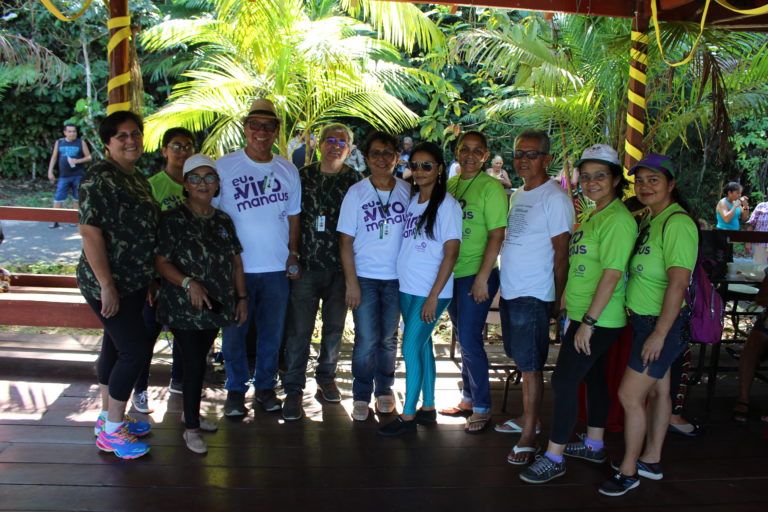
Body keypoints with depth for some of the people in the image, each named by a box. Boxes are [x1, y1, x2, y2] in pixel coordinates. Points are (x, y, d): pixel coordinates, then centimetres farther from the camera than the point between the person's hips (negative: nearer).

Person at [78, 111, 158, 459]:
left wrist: (151, 277, 18)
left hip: (135, 282, 9)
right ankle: (110, 431, 7)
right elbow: (90, 232, -20)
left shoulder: (139, 179, 12)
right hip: (108, 283, -9)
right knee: (136, 349, -8)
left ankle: (109, 417, 29)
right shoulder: (99, 178, -15)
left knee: (116, 346, 16)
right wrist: (107, 284, -22)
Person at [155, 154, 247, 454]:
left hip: (216, 306, 5)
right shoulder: (173, 220, -7)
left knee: (198, 361, 14)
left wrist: (242, 297, 11)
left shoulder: (223, 221, 10)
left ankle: (190, 413, 34)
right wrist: (188, 283, -23)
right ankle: (191, 427, 11)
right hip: (183, 308, -5)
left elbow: (235, 262, 14)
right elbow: (160, 261, -10)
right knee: (195, 365, -5)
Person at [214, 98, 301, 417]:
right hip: (236, 267, -3)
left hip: (277, 268, 3)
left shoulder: (288, 170, 8)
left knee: (272, 332, 11)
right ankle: (235, 390, 22)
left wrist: (293, 253, 5)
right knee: (234, 332, 6)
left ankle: (265, 386, 28)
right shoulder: (224, 167, -2)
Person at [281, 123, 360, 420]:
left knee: (335, 327, 12)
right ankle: (293, 389, 10)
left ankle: (326, 378, 31)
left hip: (340, 267, 1)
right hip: (307, 264, -1)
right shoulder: (303, 176, 4)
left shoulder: (355, 181, 4)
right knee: (299, 329, -1)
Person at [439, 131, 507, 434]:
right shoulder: (449, 185, 10)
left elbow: (497, 235, -13)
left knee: (469, 341, -5)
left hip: (477, 275, -6)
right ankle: (468, 399, 28)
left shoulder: (491, 187, -8)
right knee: (464, 339, 15)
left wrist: (482, 277, -18)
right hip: (451, 274, 6)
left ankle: (482, 409, 8)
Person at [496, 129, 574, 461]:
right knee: (522, 360, 16)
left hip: (534, 295, -8)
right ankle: (529, 417, 29)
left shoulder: (554, 198, -12)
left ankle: (529, 436, 4)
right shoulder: (517, 195, 14)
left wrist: (557, 299, -12)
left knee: (530, 365, -4)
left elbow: (561, 253, -13)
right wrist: (505, 284, 15)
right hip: (510, 292, 8)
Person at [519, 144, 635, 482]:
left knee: (564, 381, -6)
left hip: (598, 320, -10)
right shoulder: (596, 216, 13)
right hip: (584, 315, 10)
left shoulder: (617, 220, -18)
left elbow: (612, 275, -23)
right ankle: (594, 445, 34)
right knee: (592, 377, 19)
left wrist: (588, 321, -23)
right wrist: (570, 302, 18)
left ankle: (553, 458, 5)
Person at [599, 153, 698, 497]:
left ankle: (628, 472, 11)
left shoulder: (677, 223, -19)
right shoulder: (650, 220, 10)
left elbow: (678, 283, -25)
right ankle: (651, 460, 32)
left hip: (663, 324, -9)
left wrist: (660, 333, -23)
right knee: (657, 391, 19)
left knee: (629, 395, -4)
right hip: (645, 320, 9)